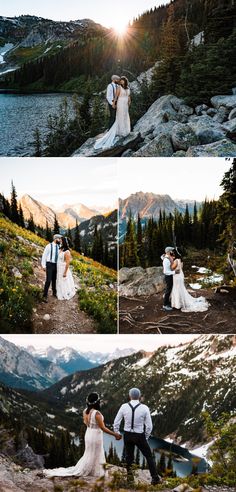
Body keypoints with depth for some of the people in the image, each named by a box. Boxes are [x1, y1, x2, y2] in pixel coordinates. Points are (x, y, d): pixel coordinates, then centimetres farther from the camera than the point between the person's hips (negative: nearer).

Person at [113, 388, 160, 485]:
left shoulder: (124, 407, -10)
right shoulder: (144, 408, -14)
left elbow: (116, 423, -3)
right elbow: (149, 426, -10)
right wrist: (146, 437, 7)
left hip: (127, 435, 2)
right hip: (139, 436, -1)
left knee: (129, 456, 23)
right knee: (149, 456, 17)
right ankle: (155, 478, 18)